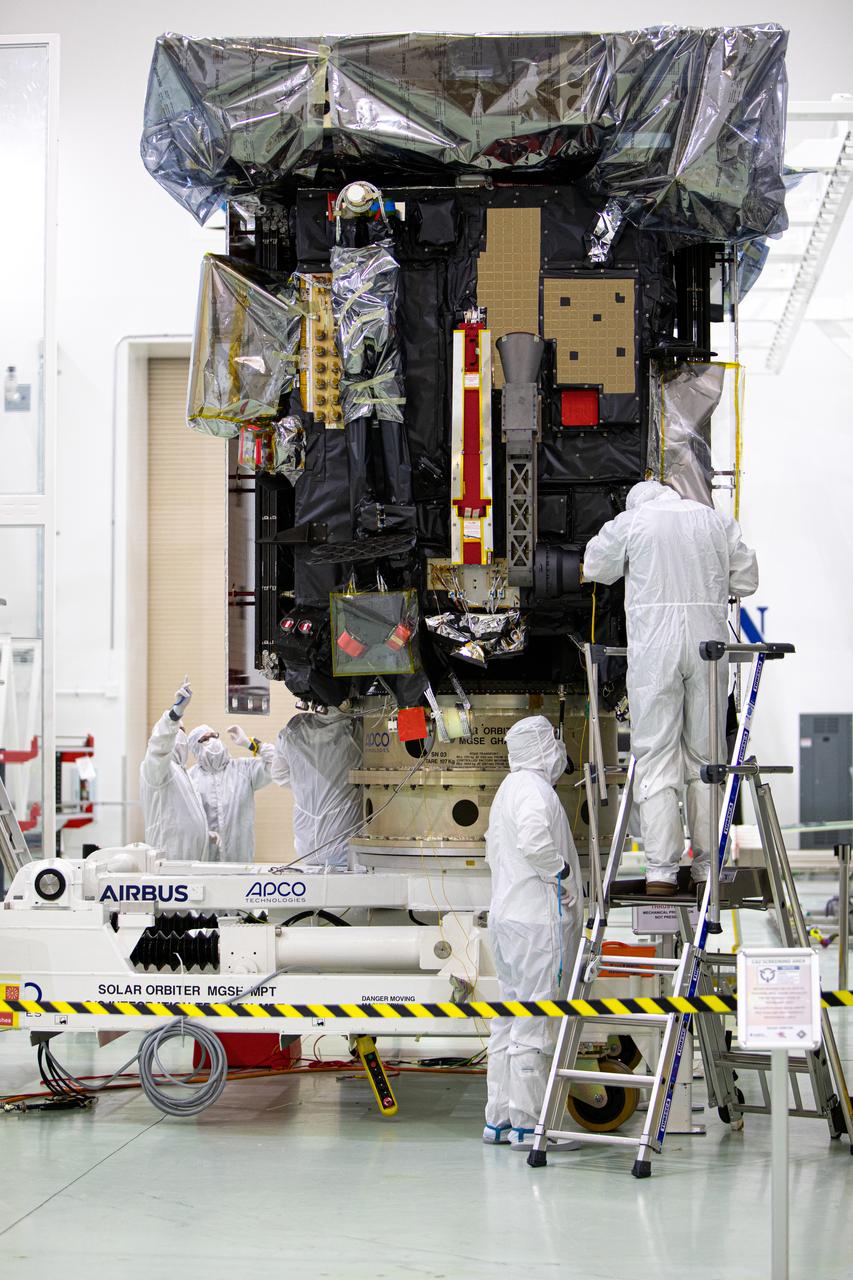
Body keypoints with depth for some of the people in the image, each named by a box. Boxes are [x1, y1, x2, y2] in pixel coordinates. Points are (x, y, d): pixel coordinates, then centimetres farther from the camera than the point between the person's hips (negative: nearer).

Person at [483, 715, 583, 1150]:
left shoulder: (508, 788, 21)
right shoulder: (532, 787, -12)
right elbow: (534, 840, -28)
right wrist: (563, 875, -14)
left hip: (507, 916, 11)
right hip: (537, 920, -11)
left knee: (510, 1019, 12)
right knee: (535, 1021, -8)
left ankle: (499, 1118, 16)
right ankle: (528, 1123, -7)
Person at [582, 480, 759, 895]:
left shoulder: (630, 522, 3)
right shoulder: (716, 521, 10)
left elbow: (595, 567, 15)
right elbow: (746, 580, 13)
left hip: (654, 646, -2)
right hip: (708, 642, 3)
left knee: (655, 756, 0)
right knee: (706, 755, 10)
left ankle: (661, 870, -5)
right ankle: (707, 867, 12)